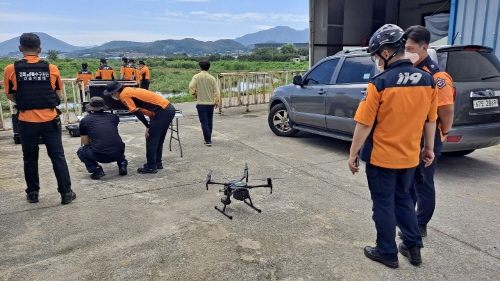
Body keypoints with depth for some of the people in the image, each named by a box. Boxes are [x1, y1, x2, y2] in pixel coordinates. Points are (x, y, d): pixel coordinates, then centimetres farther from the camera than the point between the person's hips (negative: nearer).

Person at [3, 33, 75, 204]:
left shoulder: (11, 70, -4)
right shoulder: (52, 69, -2)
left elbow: (10, 96, 8)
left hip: (27, 121, 0)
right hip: (50, 120, 0)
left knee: (30, 158, 15)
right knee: (57, 156, 8)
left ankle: (32, 193, 25)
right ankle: (66, 192, 10)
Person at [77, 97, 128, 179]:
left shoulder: (84, 121, 6)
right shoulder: (113, 116, 12)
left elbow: (86, 143, 13)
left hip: (100, 155, -3)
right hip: (118, 153, 3)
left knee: (81, 151, 28)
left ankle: (96, 170, 8)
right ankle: (122, 164, 18)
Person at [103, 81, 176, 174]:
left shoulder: (124, 95, -8)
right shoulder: (129, 90, 18)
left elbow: (136, 112, -14)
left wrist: (148, 127, -9)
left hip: (163, 111, -9)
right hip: (169, 108, 9)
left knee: (151, 139, -1)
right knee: (157, 138, 18)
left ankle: (151, 167, 6)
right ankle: (157, 163, 28)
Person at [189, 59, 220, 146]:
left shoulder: (196, 77, -6)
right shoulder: (212, 78, 0)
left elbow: (191, 87, -17)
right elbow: (215, 91, 0)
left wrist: (194, 94, 2)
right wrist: (216, 101, 11)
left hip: (201, 103, -3)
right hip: (210, 103, 3)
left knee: (204, 122, -1)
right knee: (209, 122, 15)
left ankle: (208, 141, -8)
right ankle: (208, 139, 27)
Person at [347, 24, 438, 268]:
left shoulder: (380, 83, -18)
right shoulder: (427, 80, -1)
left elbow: (364, 124, -16)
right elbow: (431, 120, 8)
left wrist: (353, 154, -6)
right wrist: (429, 148, 20)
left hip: (381, 157, -5)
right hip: (409, 156, 6)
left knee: (383, 204, 10)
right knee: (403, 199, 23)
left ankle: (387, 253, 22)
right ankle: (413, 247, 30)